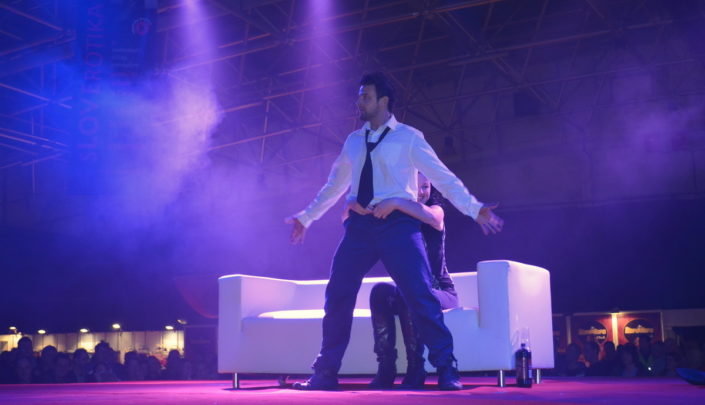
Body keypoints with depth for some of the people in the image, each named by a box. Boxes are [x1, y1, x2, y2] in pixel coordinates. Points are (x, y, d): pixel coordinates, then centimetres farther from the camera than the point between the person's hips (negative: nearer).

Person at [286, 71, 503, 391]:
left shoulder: (408, 137, 3)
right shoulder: (353, 141, 17)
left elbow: (443, 177, -1)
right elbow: (334, 185, 28)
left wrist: (475, 209, -10)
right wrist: (306, 217, 34)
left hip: (397, 223, -5)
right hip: (359, 224, 5)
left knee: (420, 296, -12)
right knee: (337, 299, 3)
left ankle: (446, 371, -5)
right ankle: (325, 374, 12)